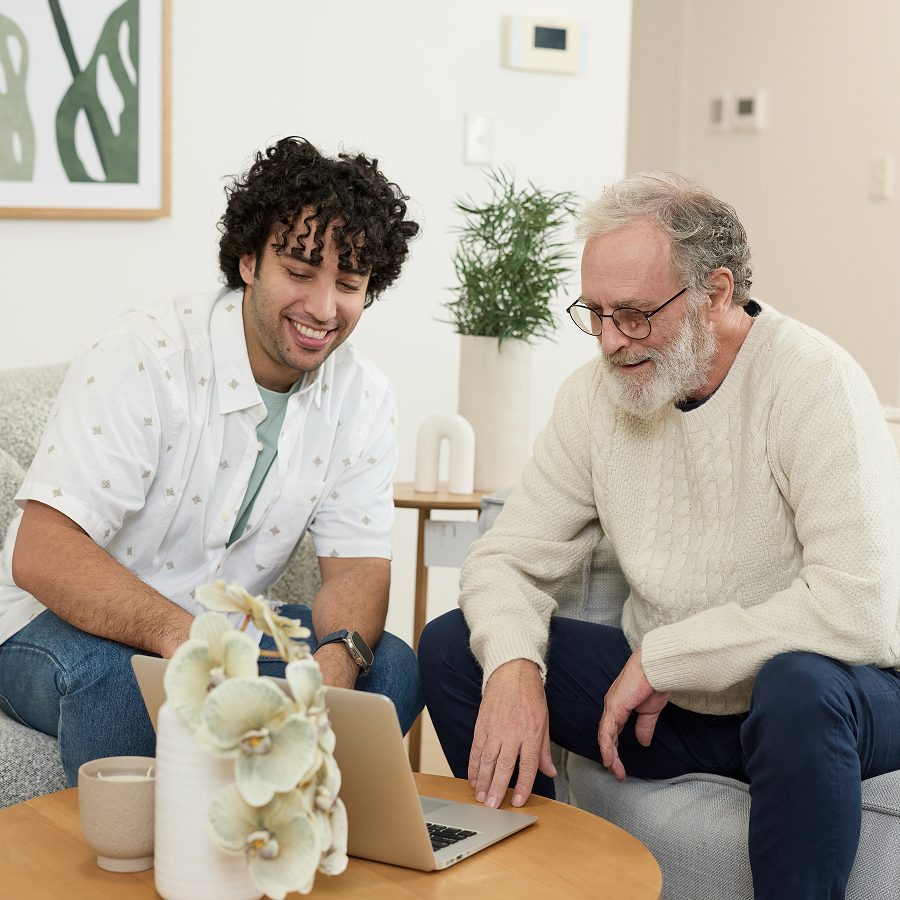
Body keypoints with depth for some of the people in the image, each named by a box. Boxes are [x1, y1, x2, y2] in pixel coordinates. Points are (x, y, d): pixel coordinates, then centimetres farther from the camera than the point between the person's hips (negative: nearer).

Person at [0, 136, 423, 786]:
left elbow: (357, 565, -5)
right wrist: (178, 634, -45)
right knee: (108, 672, -37)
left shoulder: (363, 398, -2)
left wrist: (337, 658, -30)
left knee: (390, 667, -18)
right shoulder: (141, 358, -20)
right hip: (68, 627, -4)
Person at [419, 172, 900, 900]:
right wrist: (514, 666, -22)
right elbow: (508, 557, 1)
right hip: (664, 696, 6)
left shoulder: (815, 384, -19)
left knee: (798, 687, -39)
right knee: (453, 645, -6)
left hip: (829, 687, -5)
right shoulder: (597, 393, -1)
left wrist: (660, 656, -22)